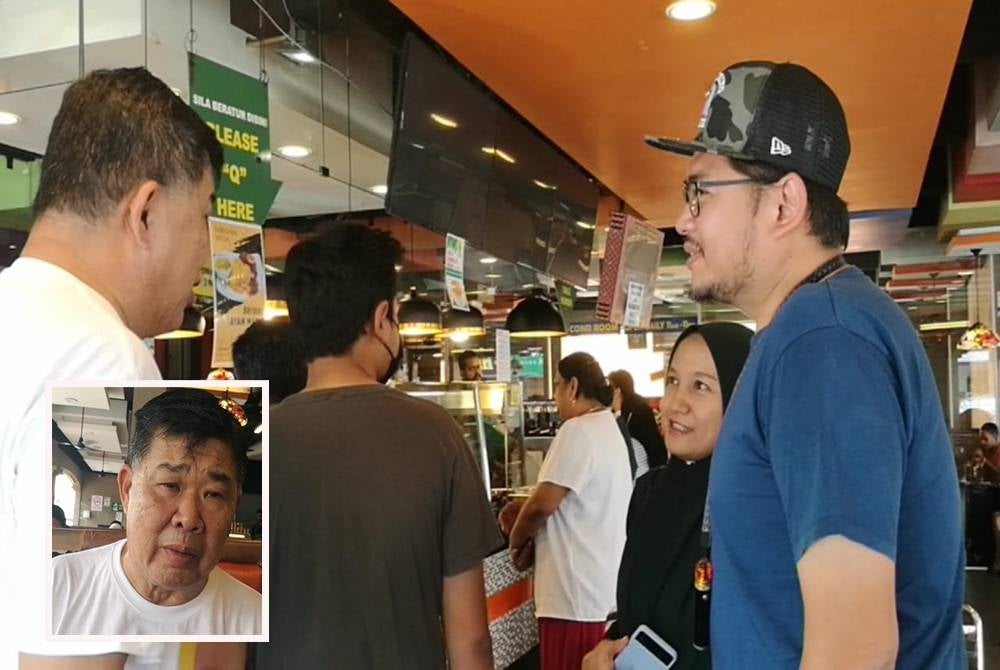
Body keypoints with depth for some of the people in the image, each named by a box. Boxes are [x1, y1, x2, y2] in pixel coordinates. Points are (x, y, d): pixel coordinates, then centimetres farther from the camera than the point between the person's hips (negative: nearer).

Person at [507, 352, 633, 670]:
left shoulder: (578, 430, -15)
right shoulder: (611, 430, 17)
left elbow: (542, 504, -18)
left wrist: (517, 540, 0)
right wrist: (534, 539, 8)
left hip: (577, 596, -10)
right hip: (603, 591, 10)